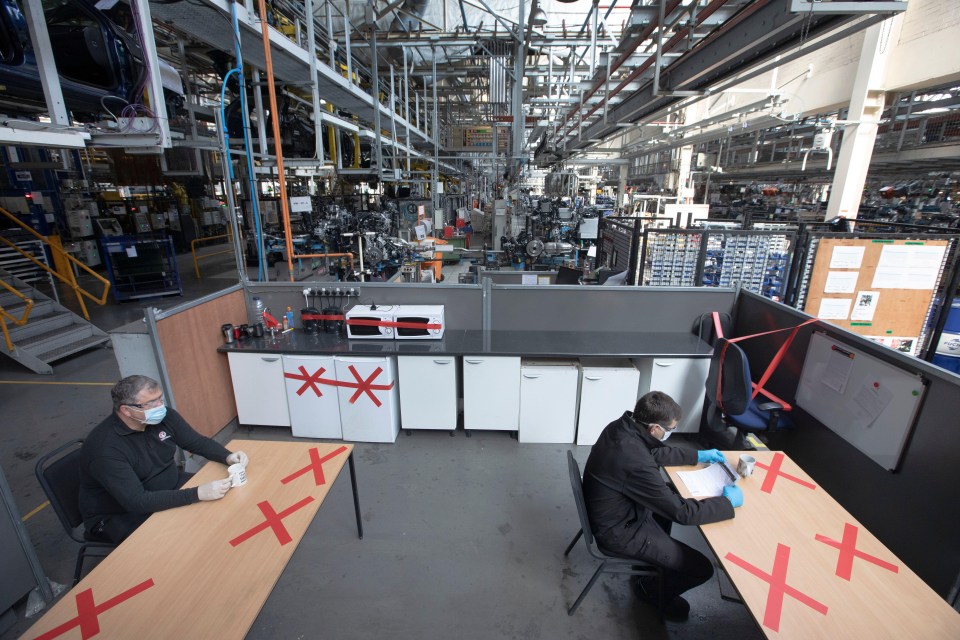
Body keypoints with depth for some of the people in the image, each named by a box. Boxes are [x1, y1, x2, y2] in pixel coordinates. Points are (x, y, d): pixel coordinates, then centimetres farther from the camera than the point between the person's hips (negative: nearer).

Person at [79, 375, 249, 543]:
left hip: (169, 488, 6)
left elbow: (199, 442, -1)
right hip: (121, 515, -6)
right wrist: (198, 494, -42)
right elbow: (137, 502, -35)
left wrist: (227, 457, -20)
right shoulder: (105, 447, -30)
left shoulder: (164, 416, -11)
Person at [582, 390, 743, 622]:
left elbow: (655, 452, 10)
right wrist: (728, 502, -10)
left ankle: (656, 557, 41)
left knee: (668, 500, 29)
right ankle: (653, 590, 24)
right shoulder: (636, 463, -38)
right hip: (619, 531, -9)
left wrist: (698, 455, 11)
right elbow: (682, 513, -25)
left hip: (614, 511, 9)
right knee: (702, 568, -1)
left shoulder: (621, 426, -12)